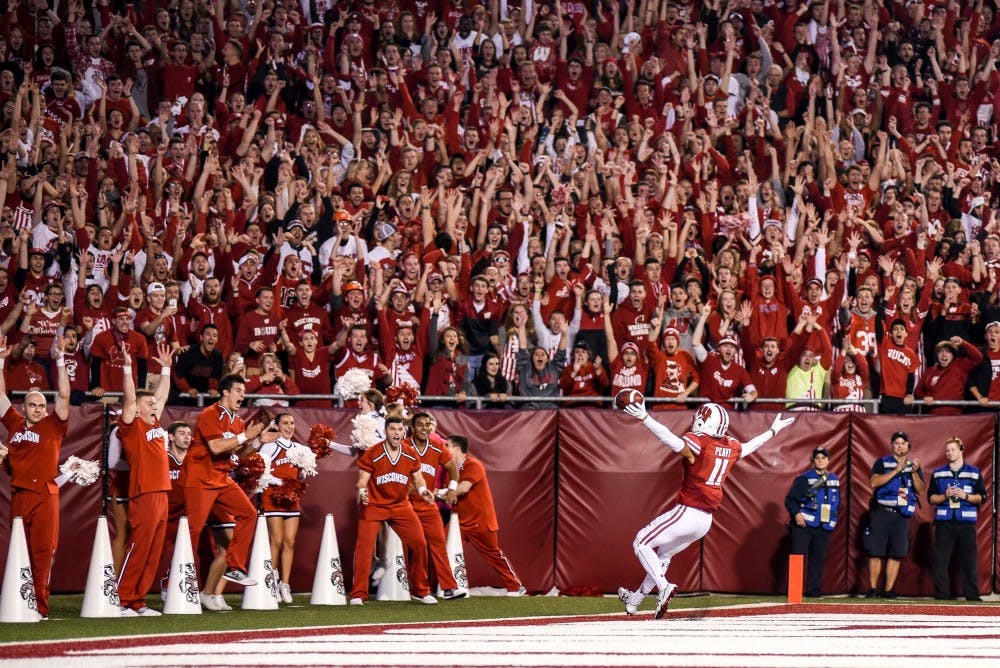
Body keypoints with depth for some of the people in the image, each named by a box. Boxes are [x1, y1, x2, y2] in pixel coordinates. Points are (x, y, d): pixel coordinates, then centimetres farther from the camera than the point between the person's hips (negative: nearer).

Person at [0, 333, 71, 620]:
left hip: (45, 494, -3)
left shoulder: (53, 426, 5)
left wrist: (59, 360, -9)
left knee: (43, 551, -4)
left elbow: (64, 395, -3)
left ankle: (40, 606, -4)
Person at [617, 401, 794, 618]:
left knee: (642, 543, 1)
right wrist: (773, 431, 46)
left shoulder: (698, 442, -14)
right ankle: (635, 599, 33)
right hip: (705, 521, 8)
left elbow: (675, 442, -34)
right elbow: (750, 446, 27)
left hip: (686, 514, -8)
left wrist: (644, 418, -41)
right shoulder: (731, 447, 7)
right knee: (664, 553, 24)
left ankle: (663, 586, -16)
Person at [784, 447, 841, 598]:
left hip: (824, 527, 5)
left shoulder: (834, 480, 13)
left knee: (819, 557, 4)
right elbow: (790, 499, -5)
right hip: (803, 523, -5)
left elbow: (837, 502, 24)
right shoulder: (803, 479, -2)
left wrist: (833, 518, 13)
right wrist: (796, 513, -19)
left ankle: (814, 589, 10)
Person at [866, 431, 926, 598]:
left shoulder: (914, 466, 15)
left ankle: (889, 590, 2)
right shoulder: (882, 463, 6)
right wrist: (896, 470, -15)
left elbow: (921, 490, 6)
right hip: (881, 512, -3)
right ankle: (872, 589, -3)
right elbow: (874, 482, -11)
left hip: (902, 515, 3)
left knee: (896, 553, -2)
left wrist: (914, 472, -9)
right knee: (876, 552, -6)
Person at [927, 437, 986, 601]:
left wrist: (965, 496, -11)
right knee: (940, 560, -4)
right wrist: (945, 496, -9)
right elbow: (931, 497, 9)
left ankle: (972, 595, 3)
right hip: (944, 522, 1)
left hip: (967, 522, -1)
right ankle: (941, 595, 0)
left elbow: (981, 497, 6)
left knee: (969, 560, -2)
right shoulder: (938, 473, 12)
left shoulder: (974, 472, 9)